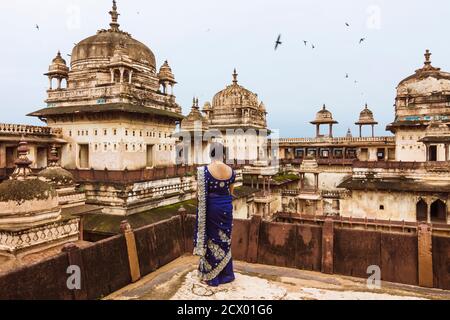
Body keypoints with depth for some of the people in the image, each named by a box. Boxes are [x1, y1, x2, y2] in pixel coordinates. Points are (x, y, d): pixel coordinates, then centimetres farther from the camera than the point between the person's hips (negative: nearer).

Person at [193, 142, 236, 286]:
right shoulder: (230, 171, -3)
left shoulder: (205, 170, -16)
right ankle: (226, 274, 28)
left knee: (211, 239, 9)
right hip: (226, 207, 4)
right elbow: (231, 192, 8)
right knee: (225, 239, 16)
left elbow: (200, 193, -10)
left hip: (211, 207, -4)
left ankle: (211, 276, 20)